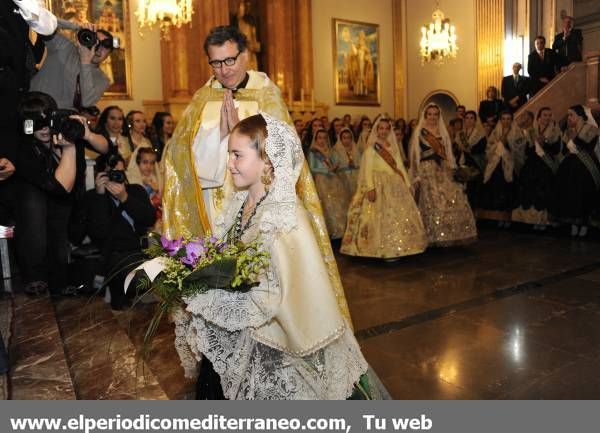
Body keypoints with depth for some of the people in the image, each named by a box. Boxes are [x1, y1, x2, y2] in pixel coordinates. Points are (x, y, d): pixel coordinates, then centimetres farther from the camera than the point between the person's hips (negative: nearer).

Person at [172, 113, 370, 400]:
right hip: (241, 333, 7)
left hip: (273, 349, -6)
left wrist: (205, 297, -22)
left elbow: (276, 296, -26)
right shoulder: (243, 203, -1)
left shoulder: (285, 217, -25)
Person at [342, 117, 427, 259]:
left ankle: (395, 249, 14)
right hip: (379, 187, -6)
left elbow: (400, 167, 18)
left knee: (400, 216, 6)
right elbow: (367, 169, -10)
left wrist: (408, 184, 11)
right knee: (382, 217, -9)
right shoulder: (371, 148, 0)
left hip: (396, 186, 6)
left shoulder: (393, 147, 17)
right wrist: (370, 188, -23)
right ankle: (384, 250, -5)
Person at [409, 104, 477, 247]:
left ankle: (450, 235, 8)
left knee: (453, 202, -4)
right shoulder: (419, 133, 3)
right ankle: (435, 237, 2)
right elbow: (415, 156, -1)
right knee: (432, 204, -6)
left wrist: (452, 170, 6)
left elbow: (448, 154, 17)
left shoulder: (443, 133, 16)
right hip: (427, 172, -4)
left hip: (443, 172, 4)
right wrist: (416, 177, -7)